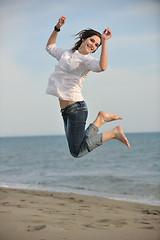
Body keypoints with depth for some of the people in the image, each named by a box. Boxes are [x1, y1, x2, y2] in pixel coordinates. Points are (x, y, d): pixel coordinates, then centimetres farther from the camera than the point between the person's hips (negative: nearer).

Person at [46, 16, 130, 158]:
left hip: (76, 108, -8)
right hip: (66, 110, 8)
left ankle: (114, 133, 4)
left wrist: (104, 42, -26)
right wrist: (57, 28, 20)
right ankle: (100, 119, 18)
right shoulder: (67, 54, 15)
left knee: (77, 151, -7)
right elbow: (50, 47, 33)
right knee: (77, 148, 8)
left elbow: (102, 67, -29)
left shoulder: (87, 59, -7)